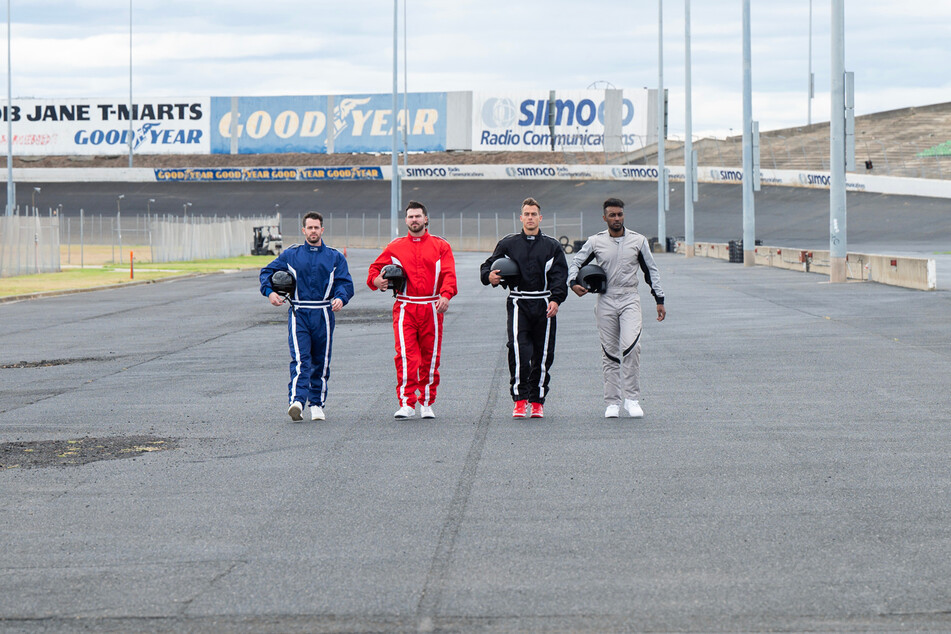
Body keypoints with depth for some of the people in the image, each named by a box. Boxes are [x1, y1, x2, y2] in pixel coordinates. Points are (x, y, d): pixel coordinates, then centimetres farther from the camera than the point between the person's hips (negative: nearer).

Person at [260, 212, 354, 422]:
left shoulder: (335, 257, 10)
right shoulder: (290, 255, 9)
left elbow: (345, 283, 3)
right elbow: (267, 272, 12)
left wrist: (340, 298, -19)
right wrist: (269, 291, -8)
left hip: (323, 315, 2)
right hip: (298, 314, -2)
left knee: (321, 362, 8)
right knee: (300, 359, -16)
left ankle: (317, 404, 20)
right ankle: (296, 401, -30)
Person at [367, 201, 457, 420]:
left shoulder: (440, 246, 9)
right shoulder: (395, 247, 12)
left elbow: (449, 274, -2)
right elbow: (375, 269, 16)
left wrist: (445, 295, -20)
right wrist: (377, 281, -8)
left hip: (432, 309, 0)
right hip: (405, 308, 0)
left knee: (430, 357, 5)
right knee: (405, 355, -13)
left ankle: (427, 404, 17)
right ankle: (406, 404, -15)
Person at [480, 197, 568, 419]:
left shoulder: (552, 246, 10)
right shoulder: (508, 243, 11)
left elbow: (560, 275, 4)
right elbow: (489, 265, 14)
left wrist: (556, 299, -12)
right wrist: (489, 276, -11)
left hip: (544, 305, 1)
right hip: (518, 303, -1)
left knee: (543, 354, 4)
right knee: (518, 349, -18)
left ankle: (537, 401, 15)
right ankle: (520, 400, -15)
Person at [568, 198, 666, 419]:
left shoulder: (638, 241, 7)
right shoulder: (595, 242, 5)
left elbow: (651, 271, 13)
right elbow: (576, 262, 12)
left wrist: (659, 300, 10)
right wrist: (574, 283, -8)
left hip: (630, 299, -1)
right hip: (606, 301, 1)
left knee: (631, 345, -19)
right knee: (609, 352, 2)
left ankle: (632, 398, -12)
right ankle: (612, 402, 9)